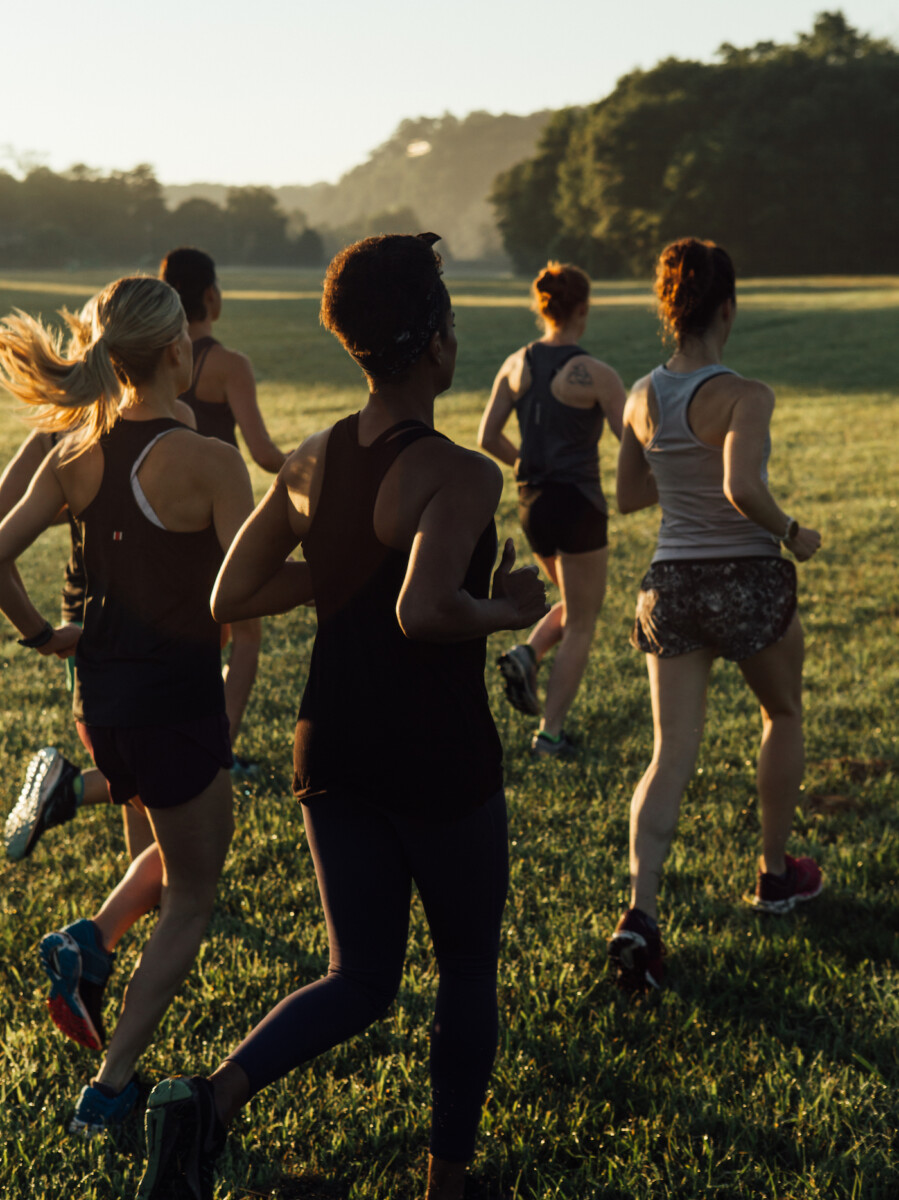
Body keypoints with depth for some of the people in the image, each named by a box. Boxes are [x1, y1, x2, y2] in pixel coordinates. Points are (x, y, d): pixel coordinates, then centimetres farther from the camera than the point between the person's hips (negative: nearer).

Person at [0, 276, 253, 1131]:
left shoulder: (77, 454, -1)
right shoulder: (208, 462, -18)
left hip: (99, 697, 6)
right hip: (178, 700, -6)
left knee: (181, 847, 31)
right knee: (190, 896, 12)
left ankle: (92, 942, 8)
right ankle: (110, 1089, 10)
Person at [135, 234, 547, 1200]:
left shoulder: (310, 464, 1)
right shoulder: (461, 476, -19)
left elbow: (229, 597, 5)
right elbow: (423, 612, -34)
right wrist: (504, 611, -14)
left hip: (334, 749, 6)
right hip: (439, 758, -6)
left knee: (362, 980, 14)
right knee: (469, 967, 17)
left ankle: (214, 1095, -10)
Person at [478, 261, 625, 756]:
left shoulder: (516, 364, 2)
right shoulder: (595, 374, -15)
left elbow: (488, 438, 6)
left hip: (532, 503, 6)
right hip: (578, 504, -6)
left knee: (576, 607, 26)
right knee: (581, 626, 8)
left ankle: (526, 655, 0)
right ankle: (549, 733, 6)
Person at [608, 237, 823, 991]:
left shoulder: (642, 399, 1)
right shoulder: (744, 397, -18)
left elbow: (628, 497, 12)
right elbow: (742, 487, -33)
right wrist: (791, 531, -16)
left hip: (671, 584, 4)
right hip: (748, 580, -4)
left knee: (672, 755, 4)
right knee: (784, 715, 24)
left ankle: (641, 911, -14)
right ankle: (776, 873, 35)